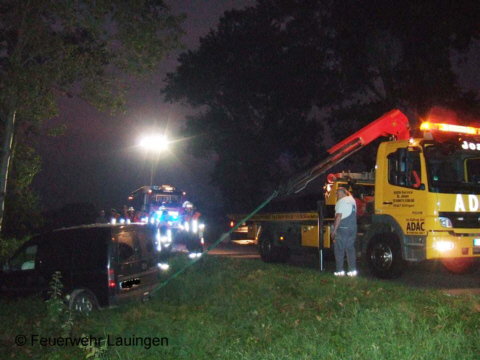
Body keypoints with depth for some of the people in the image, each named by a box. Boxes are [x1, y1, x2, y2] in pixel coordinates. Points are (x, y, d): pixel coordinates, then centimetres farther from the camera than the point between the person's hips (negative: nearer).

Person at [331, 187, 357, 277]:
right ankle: (353, 270, 8)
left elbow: (338, 216, -16)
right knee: (350, 249, 11)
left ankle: (340, 271, -1)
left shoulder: (341, 202, -11)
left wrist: (334, 230, -14)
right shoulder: (352, 200, 14)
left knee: (339, 250, -1)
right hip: (353, 228, 8)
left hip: (342, 228, -8)